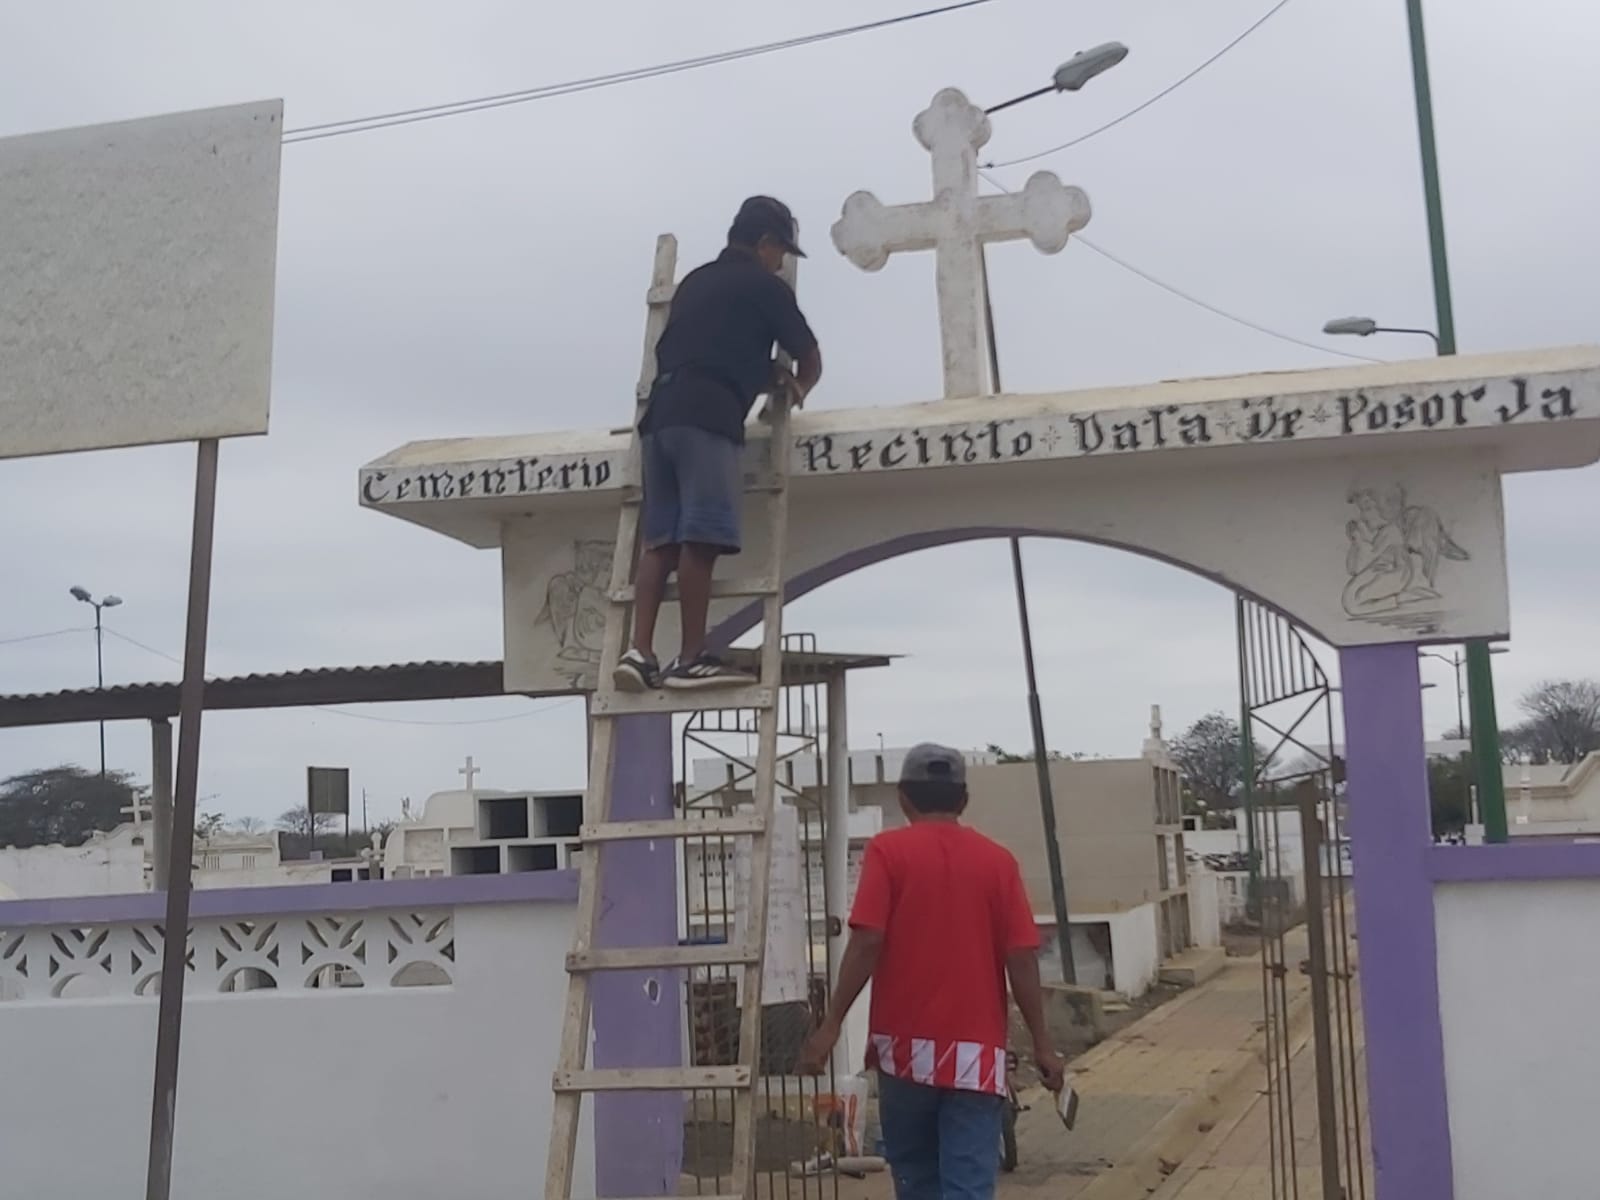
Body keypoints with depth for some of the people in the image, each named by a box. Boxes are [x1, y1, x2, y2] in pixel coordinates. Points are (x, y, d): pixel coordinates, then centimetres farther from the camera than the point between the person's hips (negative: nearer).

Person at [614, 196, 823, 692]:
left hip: (661, 414, 7)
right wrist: (797, 386, 39)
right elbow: (810, 359, 18)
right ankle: (691, 659, -12)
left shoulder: (694, 281, 28)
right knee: (700, 539, -10)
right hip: (706, 418, -7)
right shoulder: (764, 285, 9)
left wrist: (769, 377, 40)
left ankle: (640, 652, -7)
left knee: (660, 540, 2)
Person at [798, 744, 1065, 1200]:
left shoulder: (888, 850, -2)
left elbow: (867, 943, -12)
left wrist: (832, 1025, -8)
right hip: (977, 1050, 1)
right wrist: (1042, 1045, 4)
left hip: (907, 1044, 0)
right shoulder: (997, 860, 3)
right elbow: (1022, 958, -1)